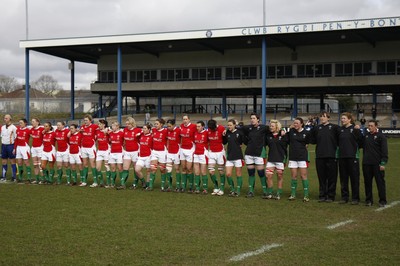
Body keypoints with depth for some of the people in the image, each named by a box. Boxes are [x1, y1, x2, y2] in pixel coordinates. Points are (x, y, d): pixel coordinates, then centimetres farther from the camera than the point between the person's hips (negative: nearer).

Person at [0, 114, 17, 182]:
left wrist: (14, 147, -11)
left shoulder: (13, 128, -7)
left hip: (10, 145, -6)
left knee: (12, 161, -1)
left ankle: (14, 177, 2)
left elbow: (16, 138, -7)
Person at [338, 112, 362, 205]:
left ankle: (355, 198, 7)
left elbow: (360, 141, -7)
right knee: (343, 178, 9)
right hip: (342, 156, 5)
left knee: (354, 178, 0)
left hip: (352, 156, -5)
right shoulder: (340, 129, 10)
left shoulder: (355, 129, -5)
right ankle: (344, 197, 18)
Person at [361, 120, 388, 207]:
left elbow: (384, 151, -7)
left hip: (377, 164, -5)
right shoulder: (366, 136, 12)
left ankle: (382, 201, 5)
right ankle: (369, 200, 17)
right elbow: (362, 146, 25)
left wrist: (383, 163, -12)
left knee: (380, 182, -1)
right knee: (367, 182, 8)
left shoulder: (381, 136, -3)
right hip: (366, 164, 5)